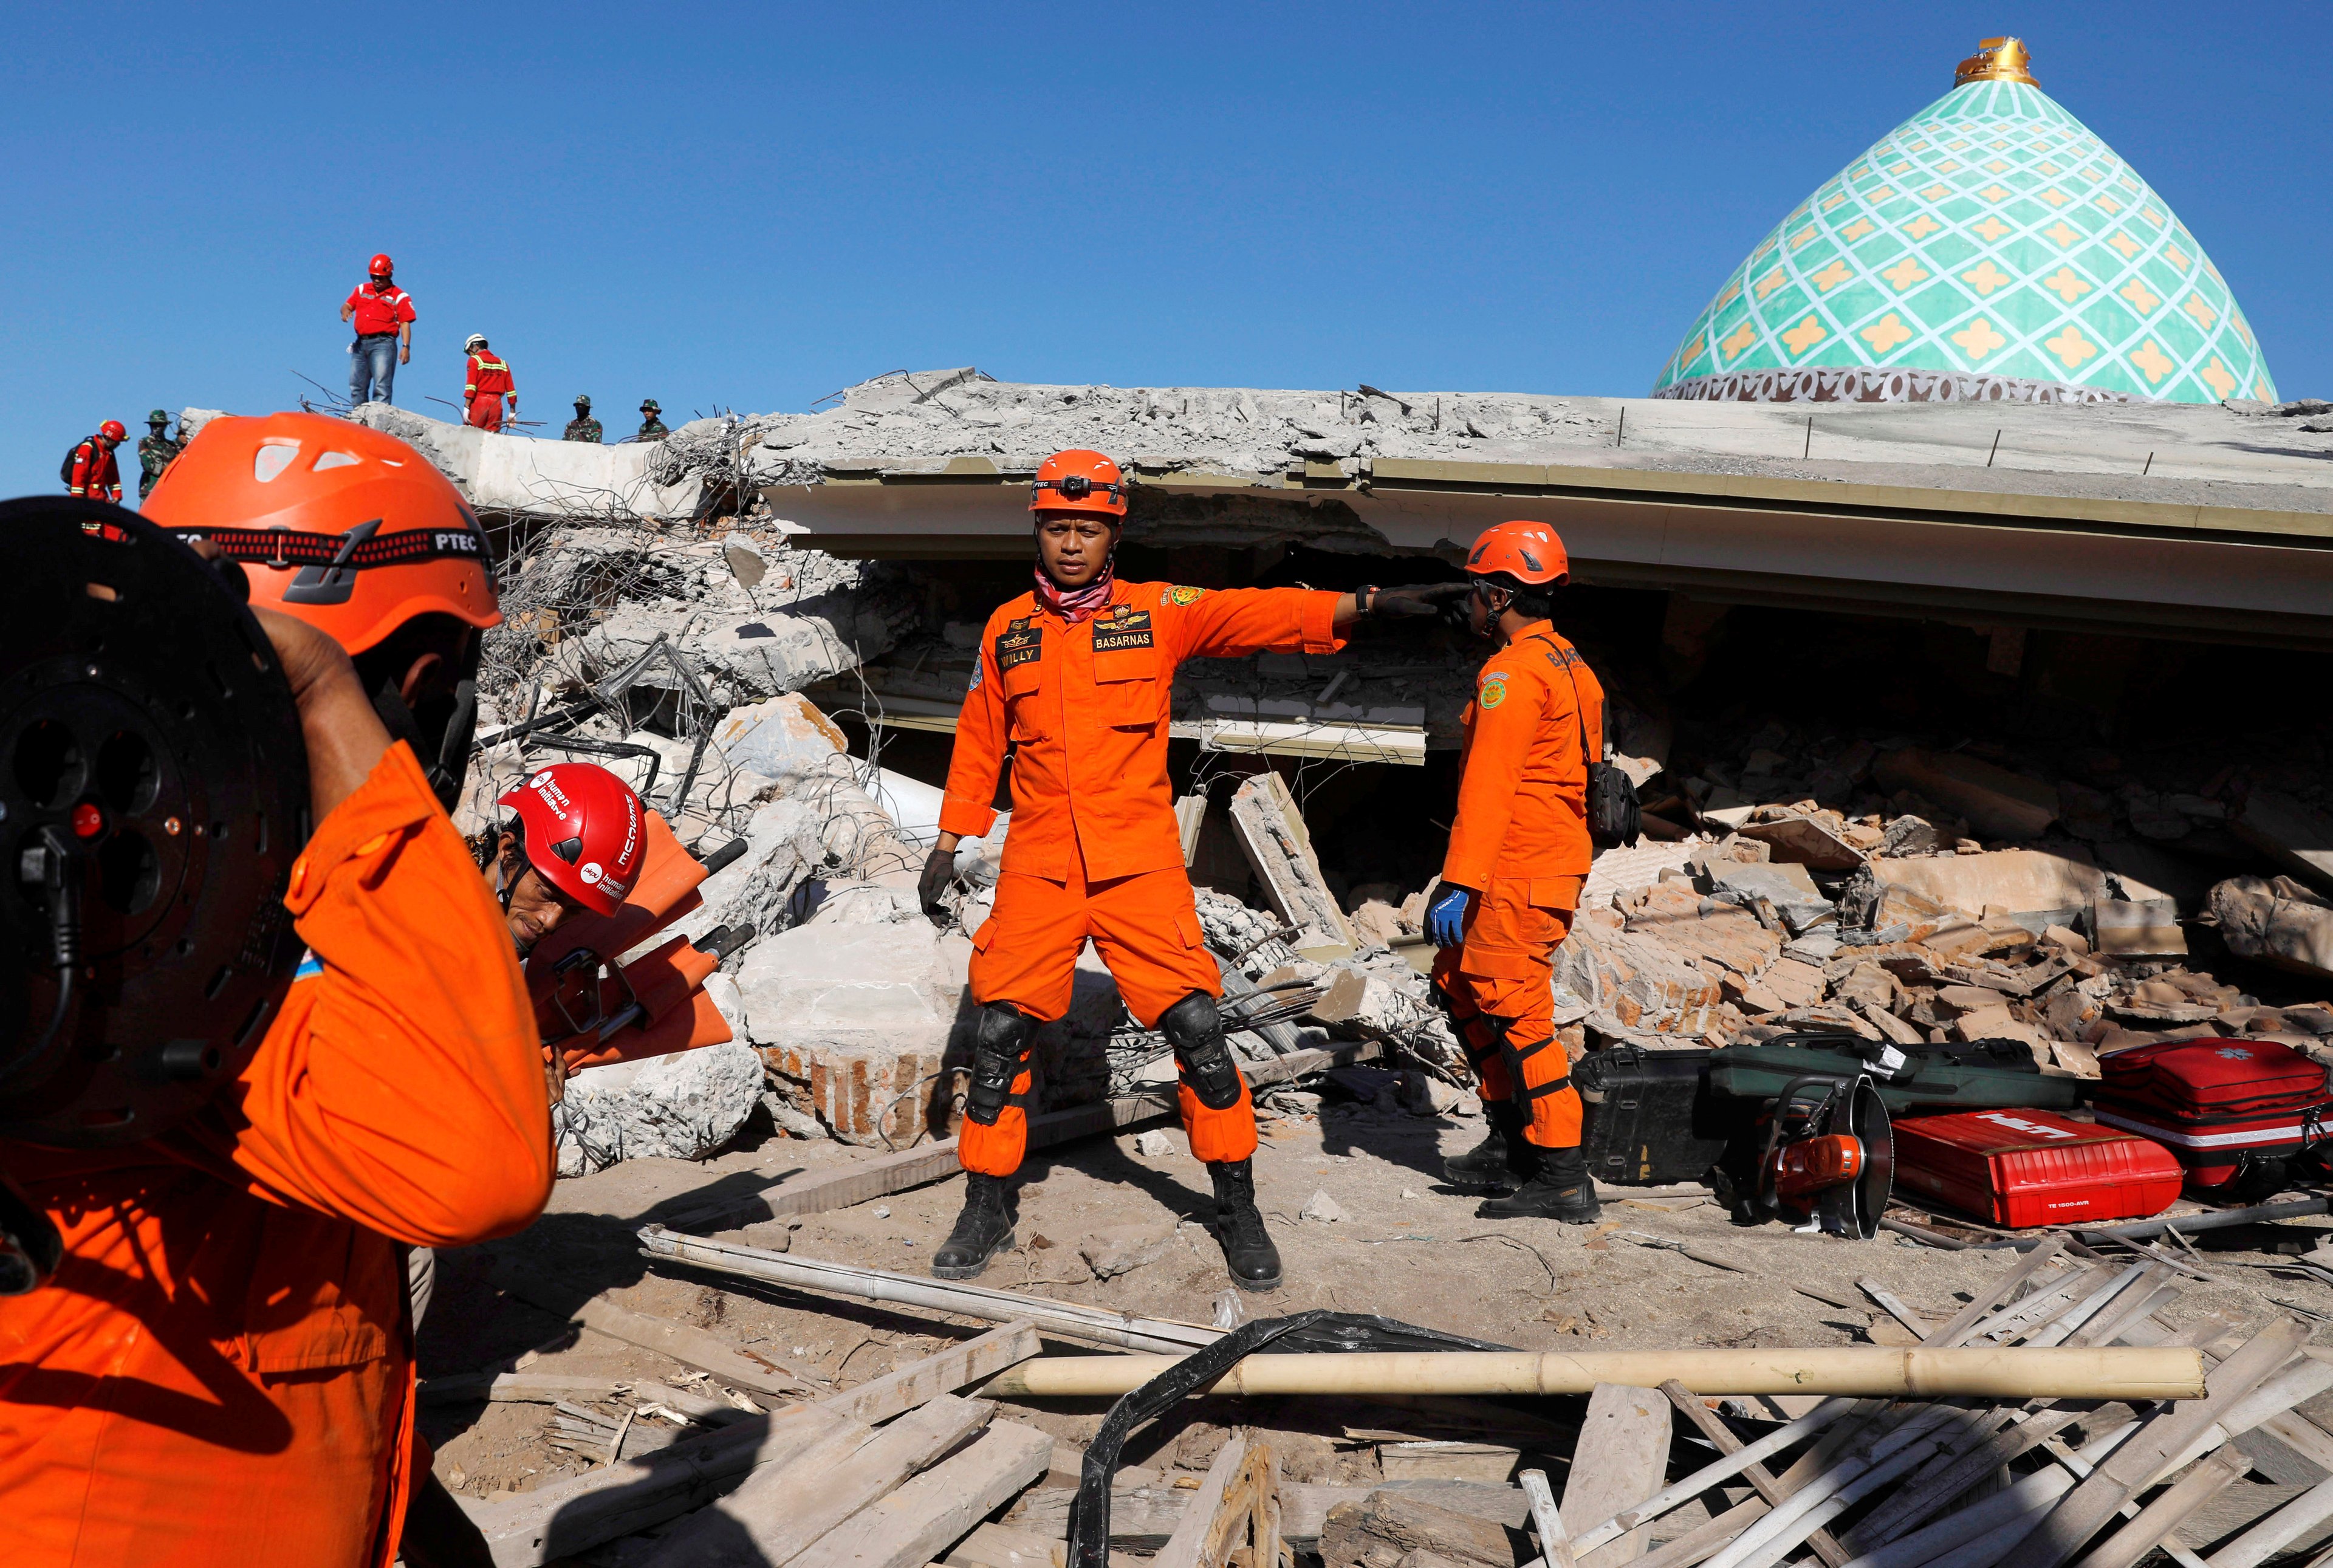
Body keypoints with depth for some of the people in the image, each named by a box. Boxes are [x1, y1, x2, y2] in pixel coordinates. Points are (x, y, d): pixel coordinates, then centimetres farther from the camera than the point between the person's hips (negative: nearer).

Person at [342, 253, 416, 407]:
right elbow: (347, 305, 13)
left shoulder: (400, 297, 3)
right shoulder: (361, 290, 18)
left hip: (383, 343, -6)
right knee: (356, 386, 7)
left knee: (382, 386, -14)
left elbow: (405, 323, -4)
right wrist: (345, 311, -12)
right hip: (361, 343, 6)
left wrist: (406, 346, -15)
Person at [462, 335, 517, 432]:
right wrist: (513, 412, 14)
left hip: (479, 402, -4)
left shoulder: (475, 360, 3)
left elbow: (471, 385, -9)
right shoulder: (503, 364, 17)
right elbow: (511, 390, 12)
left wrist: (466, 407, -12)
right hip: (496, 405, 4)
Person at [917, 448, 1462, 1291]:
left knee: (1194, 1024, -6)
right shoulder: (1006, 629, 8)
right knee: (1000, 1029, 0)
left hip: (1140, 864, -2)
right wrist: (948, 845, 14)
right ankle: (986, 1208, 18)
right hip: (1038, 865, 2)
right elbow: (978, 744, 15)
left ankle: (1236, 1207, 10)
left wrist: (1366, 601, -22)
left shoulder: (1158, 612, 1)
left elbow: (1257, 612, -10)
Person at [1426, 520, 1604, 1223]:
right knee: (1461, 986, 18)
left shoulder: (1514, 671, -14)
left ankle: (1564, 1180, -2)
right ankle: (1513, 1144, 23)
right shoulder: (1565, 662, 17)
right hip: (1554, 860, 10)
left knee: (1513, 1013, -7)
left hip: (1518, 874, -10)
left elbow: (1487, 786, -21)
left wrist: (1459, 883, -23)